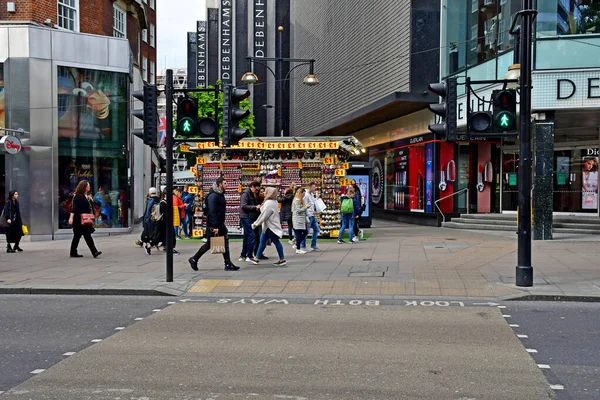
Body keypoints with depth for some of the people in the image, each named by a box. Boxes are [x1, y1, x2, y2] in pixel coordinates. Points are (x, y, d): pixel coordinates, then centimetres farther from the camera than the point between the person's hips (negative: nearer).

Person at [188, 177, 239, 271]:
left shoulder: (221, 194, 13)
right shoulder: (213, 196, -18)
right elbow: (212, 212, -24)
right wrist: (215, 227, -26)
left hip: (220, 224, 9)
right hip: (213, 225, -9)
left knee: (225, 242, 4)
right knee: (209, 244, 1)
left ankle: (228, 264, 5)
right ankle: (194, 259, 18)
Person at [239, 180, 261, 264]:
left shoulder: (252, 194, 17)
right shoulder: (245, 194, -11)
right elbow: (244, 206, -20)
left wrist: (257, 208, 6)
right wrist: (255, 207, -22)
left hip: (250, 218, 10)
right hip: (245, 218, -10)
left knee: (247, 236, 13)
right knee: (251, 236, -14)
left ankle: (243, 255, 21)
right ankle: (249, 256, -13)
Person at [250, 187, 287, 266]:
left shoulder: (269, 203, -21)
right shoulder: (273, 201, 11)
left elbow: (263, 215, -21)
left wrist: (255, 224, -14)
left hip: (271, 227, -11)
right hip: (269, 226, 11)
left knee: (276, 241, -4)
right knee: (262, 241, 14)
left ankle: (282, 260, 1)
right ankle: (257, 258, 21)